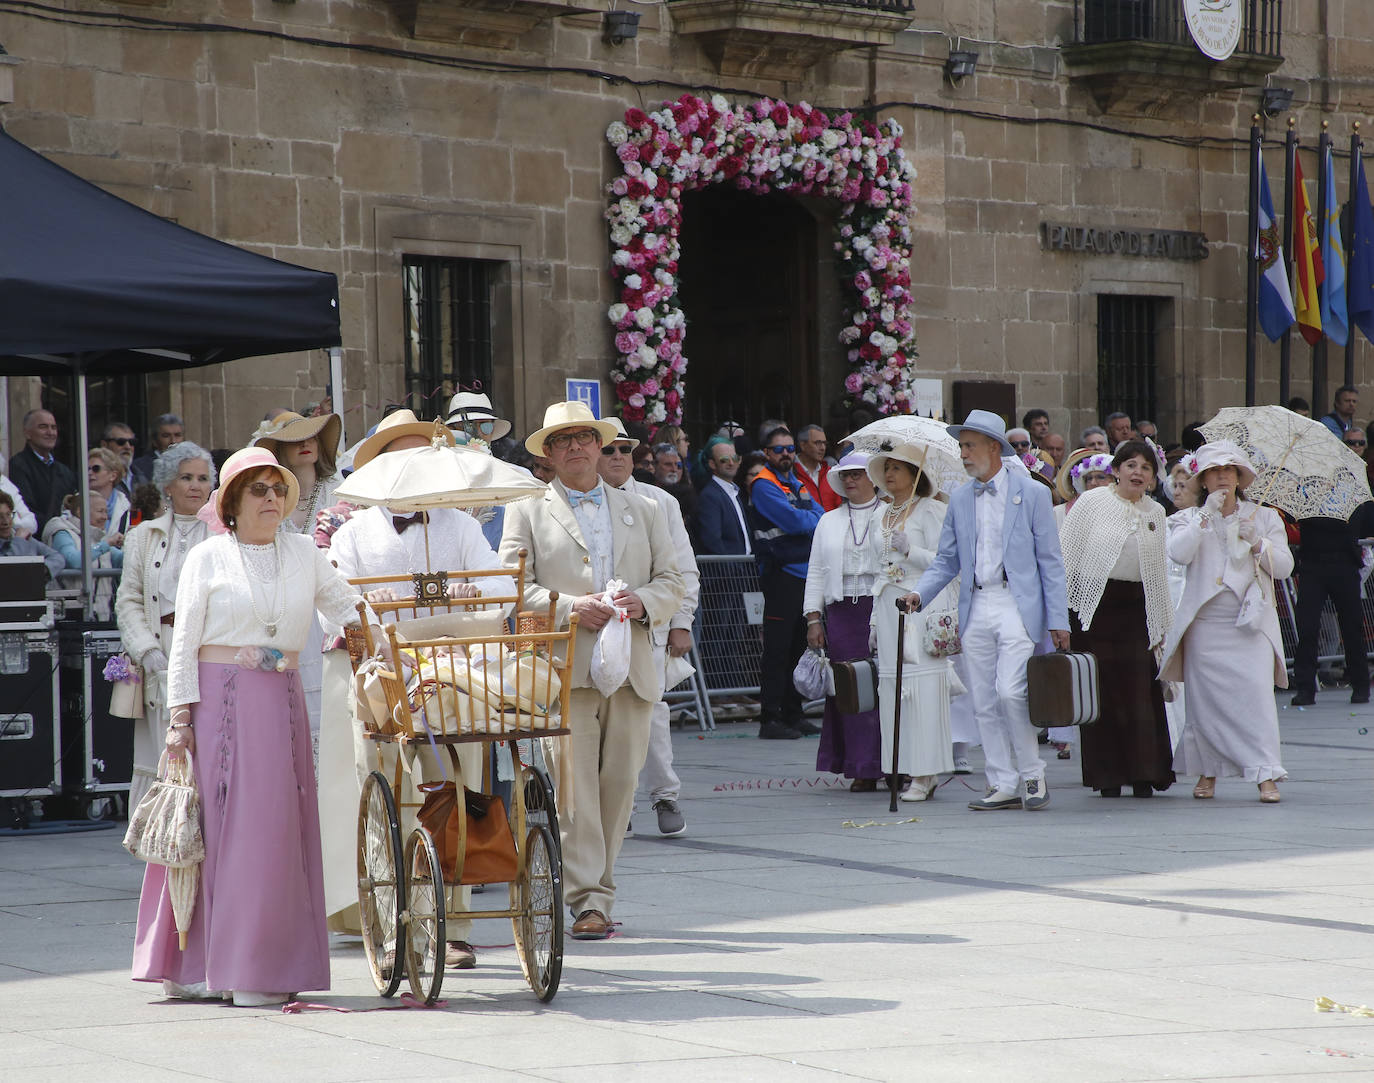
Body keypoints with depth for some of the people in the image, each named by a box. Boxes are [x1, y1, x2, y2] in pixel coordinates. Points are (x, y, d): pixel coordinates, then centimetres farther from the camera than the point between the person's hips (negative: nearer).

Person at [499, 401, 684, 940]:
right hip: (565, 669, -3)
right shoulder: (527, 512, 10)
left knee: (619, 784, 3)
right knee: (574, 784, -10)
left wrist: (643, 602, -6)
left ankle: (598, 889, 14)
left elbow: (671, 580, 16)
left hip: (632, 669, 3)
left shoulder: (642, 511, 20)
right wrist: (569, 606, -13)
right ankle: (588, 901, -10)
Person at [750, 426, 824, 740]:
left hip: (806, 573, 8)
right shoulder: (764, 485, -7)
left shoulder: (798, 485, 19)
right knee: (777, 649, -8)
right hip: (780, 574, -8)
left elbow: (821, 520, 11)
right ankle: (770, 720, -6)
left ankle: (792, 714, 18)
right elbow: (794, 521, -18)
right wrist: (814, 520, 0)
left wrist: (805, 521, -9)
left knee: (799, 646, 11)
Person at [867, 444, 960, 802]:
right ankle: (908, 769, 5)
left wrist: (910, 550, -21)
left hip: (922, 606, -7)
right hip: (888, 606, 7)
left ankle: (925, 775, -9)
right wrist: (875, 620, 21)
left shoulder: (930, 510, -2)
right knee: (892, 685, 1)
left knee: (923, 686, -10)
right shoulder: (883, 514, 19)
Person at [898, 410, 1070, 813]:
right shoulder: (959, 499, 12)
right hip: (975, 609, 5)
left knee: (1010, 691, -16)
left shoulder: (1031, 493, 0)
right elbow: (947, 560, 16)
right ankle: (1003, 785, 11)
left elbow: (1050, 560, 0)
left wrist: (1058, 620, -5)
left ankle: (1033, 775, 0)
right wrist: (919, 592, -3)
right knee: (984, 703, 4)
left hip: (1017, 606, -5)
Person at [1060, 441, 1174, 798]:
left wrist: (1163, 623, 20)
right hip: (1094, 603, -3)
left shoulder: (1155, 513, 12)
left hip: (1135, 607, 3)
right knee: (1100, 688, -2)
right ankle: (1106, 775, 5)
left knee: (1139, 688, -5)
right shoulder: (1092, 502, -1)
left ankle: (1144, 774, 0)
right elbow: (1066, 553, -1)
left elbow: (1159, 571, 20)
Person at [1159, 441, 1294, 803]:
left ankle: (1265, 775, -16)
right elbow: (1178, 553, -9)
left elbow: (1284, 566, 5)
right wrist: (1206, 515, -12)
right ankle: (1207, 772, 11)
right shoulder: (1189, 519, 11)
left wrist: (1256, 543, -10)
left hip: (1251, 623, -1)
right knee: (1205, 698, -2)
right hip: (1205, 624, 1)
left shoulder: (1263, 518, 13)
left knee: (1256, 690, -14)